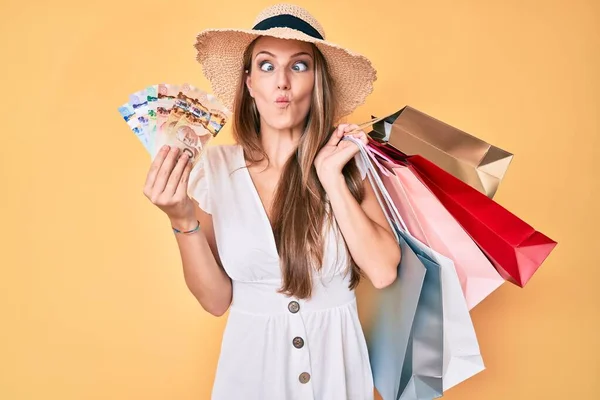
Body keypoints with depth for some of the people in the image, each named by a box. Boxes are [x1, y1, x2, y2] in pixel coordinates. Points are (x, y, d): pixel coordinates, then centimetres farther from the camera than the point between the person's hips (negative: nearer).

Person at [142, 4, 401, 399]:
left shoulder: (348, 160, -8)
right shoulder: (215, 166, -9)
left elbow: (383, 271, -15)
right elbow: (216, 299, -8)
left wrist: (332, 177, -18)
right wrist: (183, 220, -23)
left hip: (335, 363, 1)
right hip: (252, 365, 0)